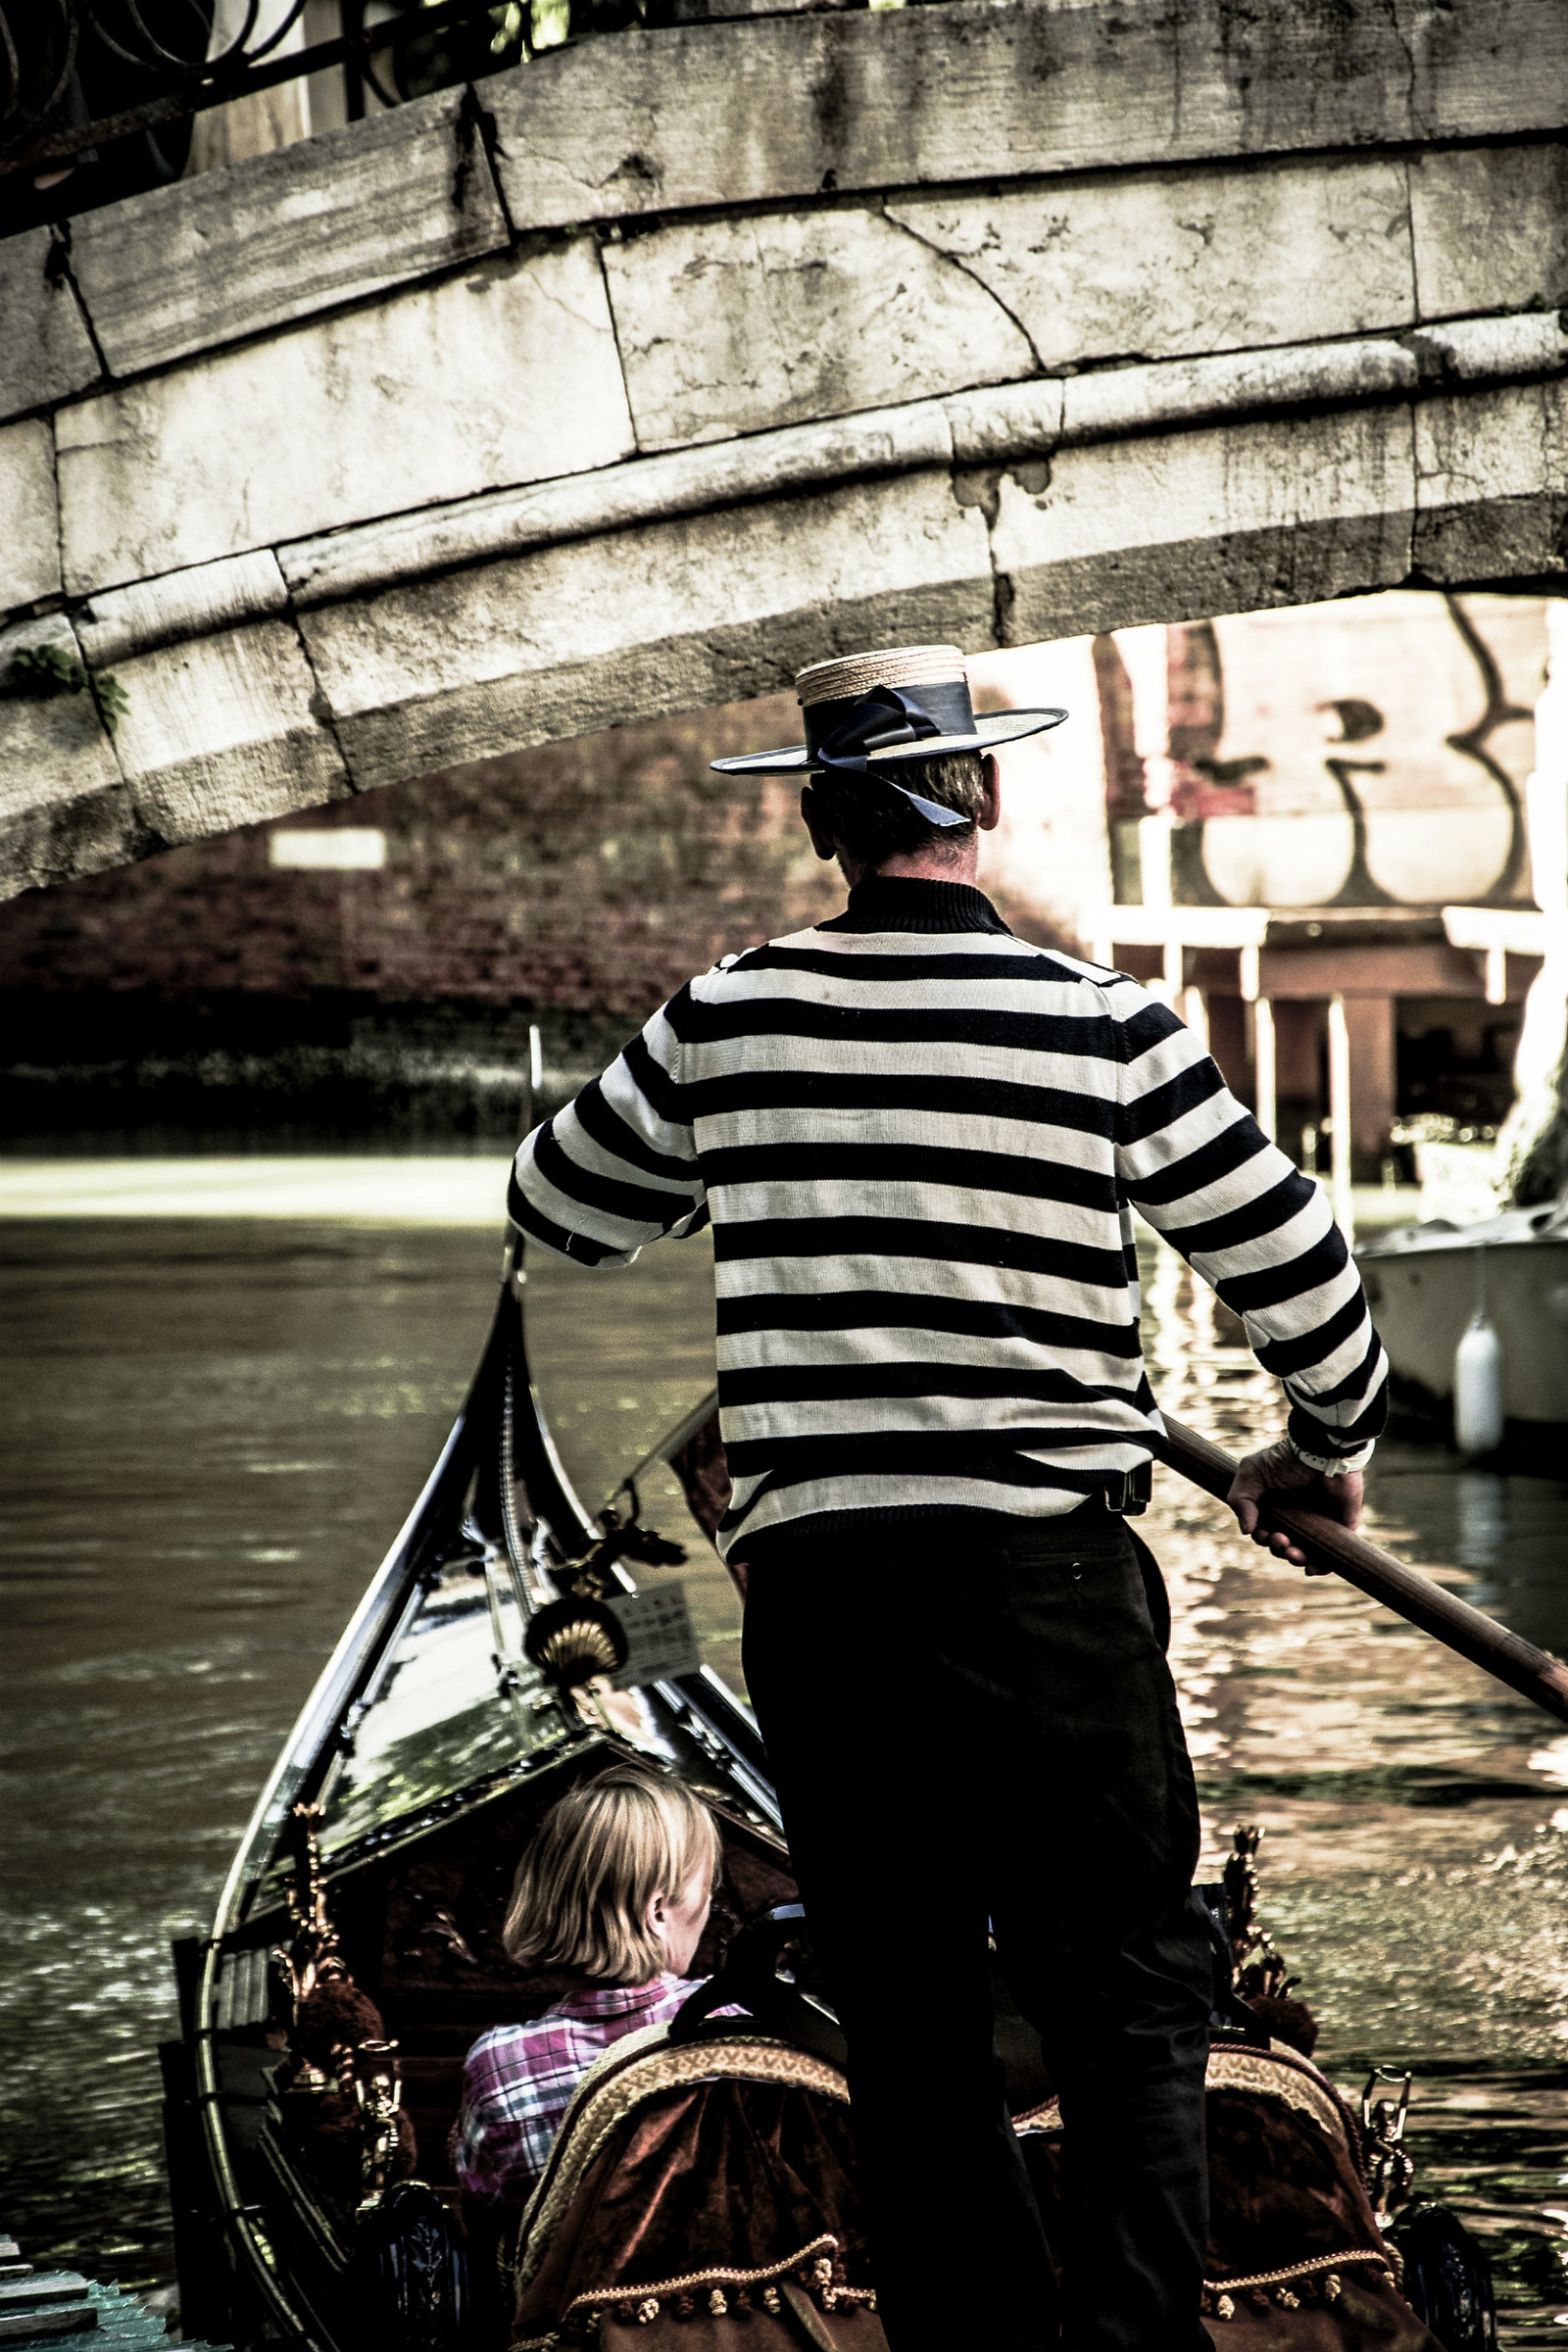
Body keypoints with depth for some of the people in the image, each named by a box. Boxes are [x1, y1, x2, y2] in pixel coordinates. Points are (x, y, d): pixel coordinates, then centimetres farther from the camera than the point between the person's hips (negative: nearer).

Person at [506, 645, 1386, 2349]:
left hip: (807, 1579, 3)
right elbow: (1303, 1274, -1)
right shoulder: (1103, 1030, -5)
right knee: (1129, 1989, 7)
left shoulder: (723, 1022, 2)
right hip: (1043, 1571, -3)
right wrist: (1323, 1448, 18)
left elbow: (554, 1214, 18)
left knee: (904, 2018, 12)